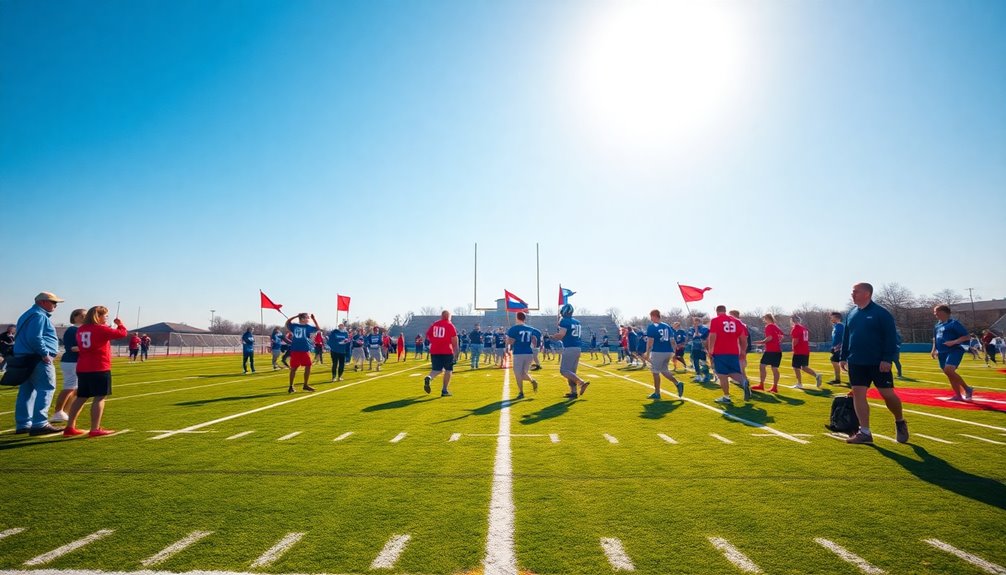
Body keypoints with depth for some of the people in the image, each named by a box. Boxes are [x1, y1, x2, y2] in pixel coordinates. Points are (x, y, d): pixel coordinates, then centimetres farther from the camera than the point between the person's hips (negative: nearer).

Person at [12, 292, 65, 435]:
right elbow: (35, 338, -23)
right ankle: (39, 424, -14)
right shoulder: (39, 316, -11)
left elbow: (22, 337, 23)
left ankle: (23, 424, 16)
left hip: (25, 359, 11)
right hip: (38, 359, -11)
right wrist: (45, 353, -17)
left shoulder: (28, 315, 22)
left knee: (26, 391, 12)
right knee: (46, 389, -10)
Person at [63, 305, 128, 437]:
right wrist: (120, 324, 8)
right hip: (99, 368, -8)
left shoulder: (81, 330, 12)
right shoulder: (101, 329, -11)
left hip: (82, 368, 8)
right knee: (99, 397, -4)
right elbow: (122, 333, -12)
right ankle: (95, 429, -6)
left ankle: (70, 427, 16)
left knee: (81, 397, 15)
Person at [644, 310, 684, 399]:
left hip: (657, 352, -7)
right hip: (668, 352, 7)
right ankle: (678, 384, 3)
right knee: (664, 370, 20)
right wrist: (673, 352, 15)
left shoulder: (651, 327, -7)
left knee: (655, 372, 4)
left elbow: (650, 341, -13)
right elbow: (672, 340, 11)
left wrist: (647, 353, -10)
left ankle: (657, 393, 11)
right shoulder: (667, 326, 12)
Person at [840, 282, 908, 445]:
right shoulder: (851, 315, 10)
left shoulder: (882, 313, -7)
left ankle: (900, 422, 28)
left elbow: (890, 338, -11)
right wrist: (844, 357, 11)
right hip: (856, 363, 5)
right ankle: (865, 432, 6)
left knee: (888, 394, -1)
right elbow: (846, 338, 16)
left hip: (878, 363, -5)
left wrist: (887, 359, -17)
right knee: (858, 394, 1)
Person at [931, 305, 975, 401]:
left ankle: (967, 389, -7)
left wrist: (954, 342, -23)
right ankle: (958, 395, 20)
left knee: (948, 370, -24)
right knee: (949, 374, 9)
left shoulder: (953, 323, -9)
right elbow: (935, 338, 28)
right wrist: (934, 350, 18)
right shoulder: (938, 325, 14)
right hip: (942, 353, 8)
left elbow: (967, 336, -11)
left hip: (954, 351, -8)